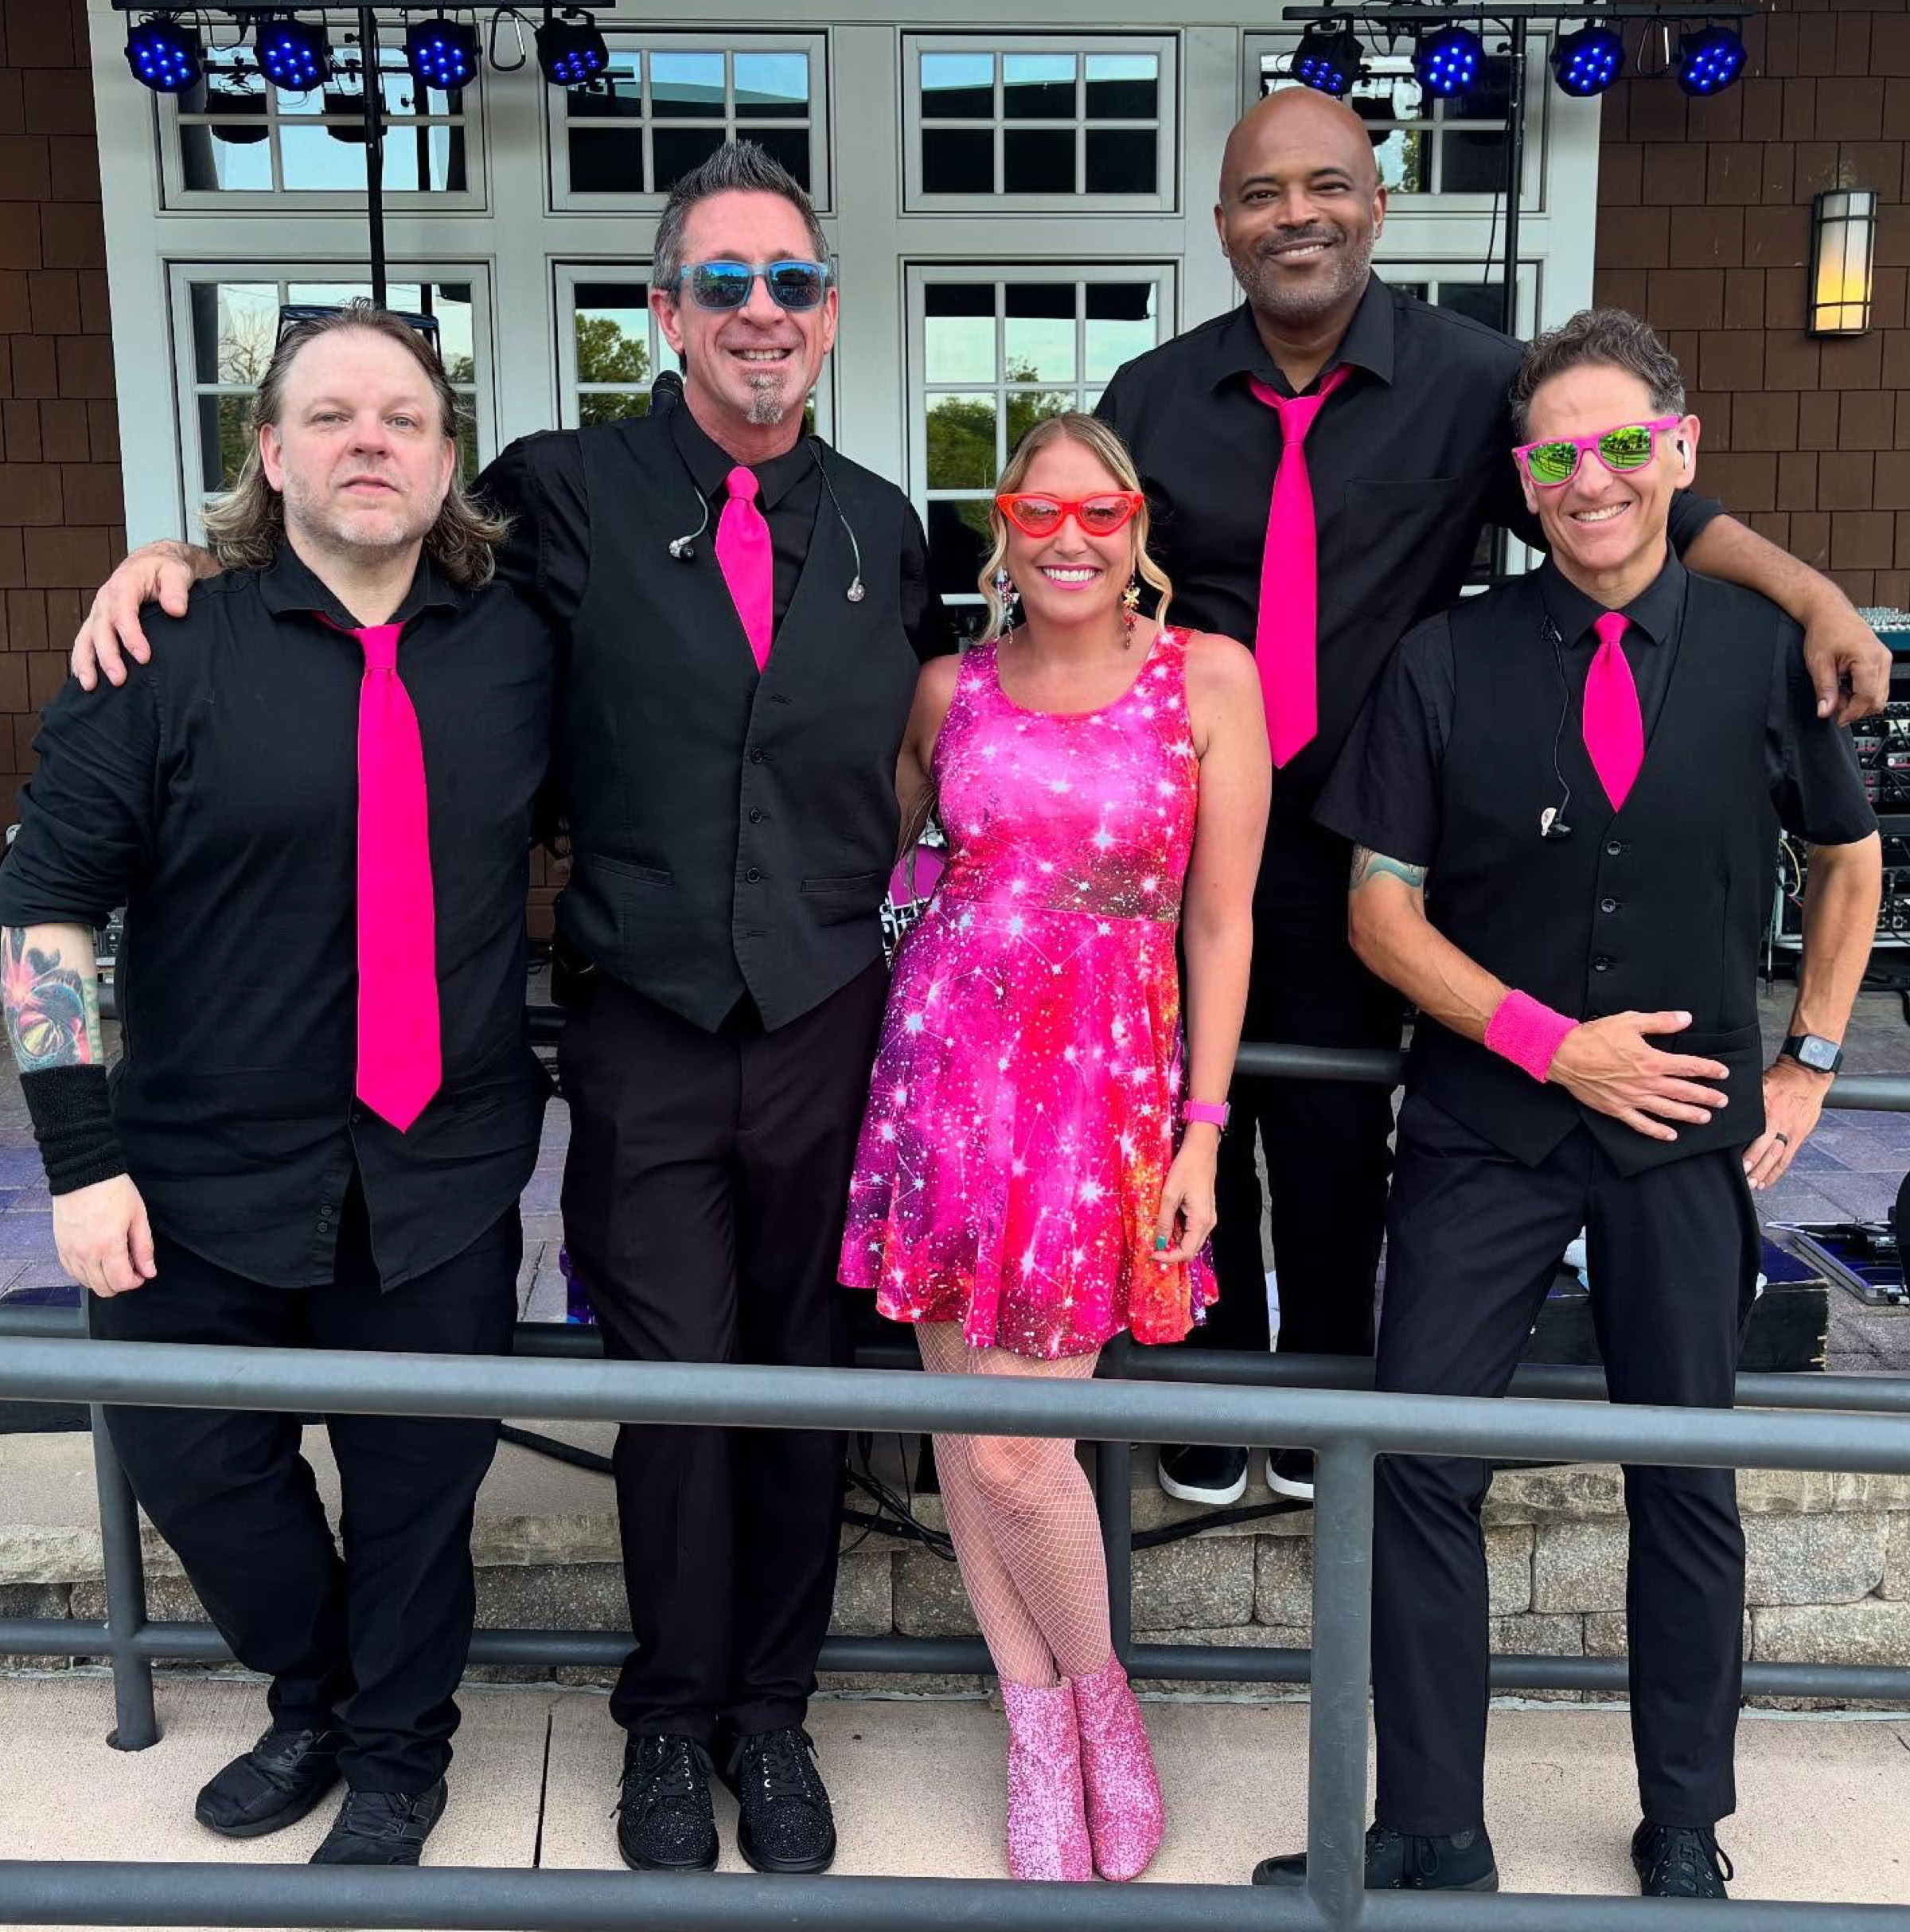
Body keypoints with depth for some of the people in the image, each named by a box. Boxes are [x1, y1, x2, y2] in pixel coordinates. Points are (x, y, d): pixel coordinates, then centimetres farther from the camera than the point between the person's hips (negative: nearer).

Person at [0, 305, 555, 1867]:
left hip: (447, 1172, 1)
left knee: (420, 1485, 11)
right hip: (206, 1167, 0)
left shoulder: (517, 646, 1)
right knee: (194, 1467, 13)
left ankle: (396, 1757, 37)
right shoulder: (168, 649, -7)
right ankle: (312, 1701, 42)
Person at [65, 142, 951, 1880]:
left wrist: (901, 924, 11)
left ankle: (772, 1712, 34)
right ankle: (673, 1721, 31)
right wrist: (181, 552, -3)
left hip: (830, 1025, 3)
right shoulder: (567, 493, -1)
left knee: (803, 1377, 12)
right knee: (673, 1386, 6)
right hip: (646, 1033, -2)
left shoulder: (883, 531, 9)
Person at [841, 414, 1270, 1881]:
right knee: (959, 1419, 9)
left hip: (1106, 1079, -3)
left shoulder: (1209, 678, -1)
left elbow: (1221, 923, -1)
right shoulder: (951, 687, 7)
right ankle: (1039, 1729, 30)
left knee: (1015, 1449, -6)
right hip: (941, 1058, 4)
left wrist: (1203, 1131, -3)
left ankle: (1097, 1694, 25)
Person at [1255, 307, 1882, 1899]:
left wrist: (1809, 1063, 7)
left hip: (1688, 1132, 1)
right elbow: (1384, 911, -4)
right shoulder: (1446, 664, -5)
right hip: (1485, 1126, -1)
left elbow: (1849, 862, 13)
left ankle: (1687, 1838, 31)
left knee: (1689, 1485, 11)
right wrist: (1550, 1040, -13)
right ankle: (1433, 1838, 15)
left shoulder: (1768, 651, -2)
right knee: (1420, 1468, -2)